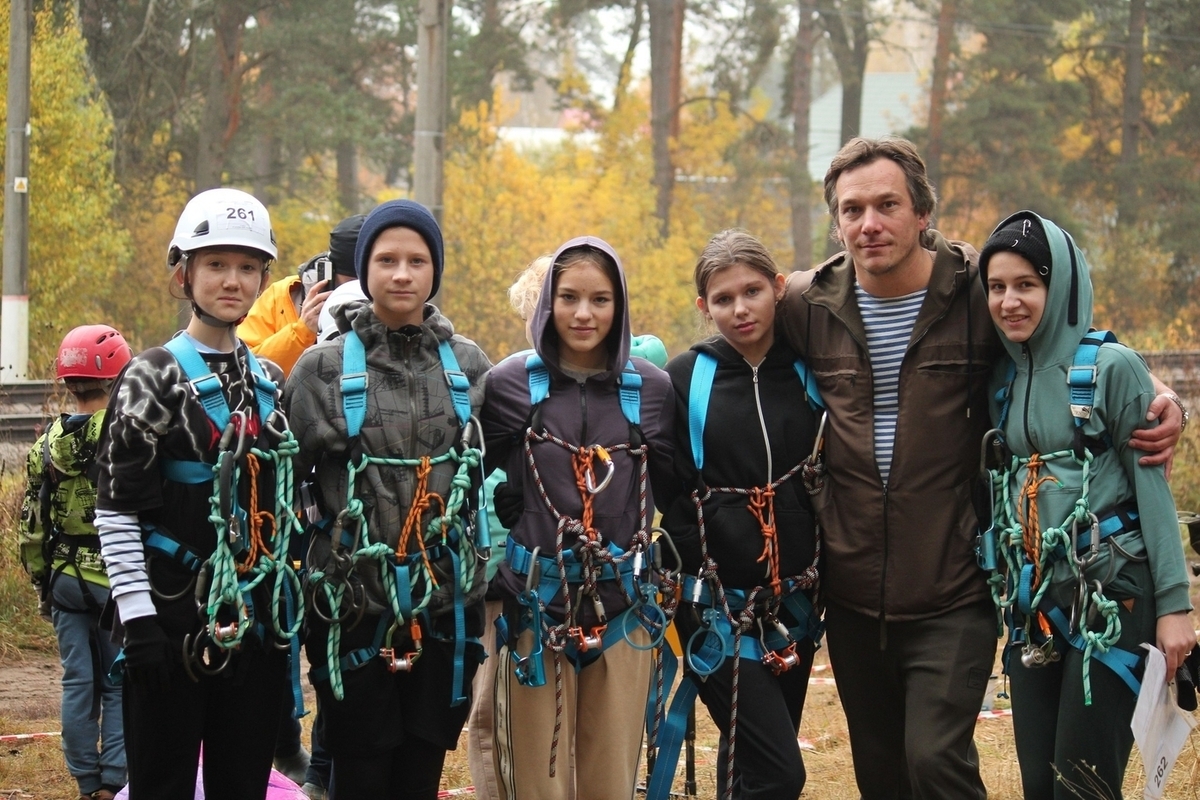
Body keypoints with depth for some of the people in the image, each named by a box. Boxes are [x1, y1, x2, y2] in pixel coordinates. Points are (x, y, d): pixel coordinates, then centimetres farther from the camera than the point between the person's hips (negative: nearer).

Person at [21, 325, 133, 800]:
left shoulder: (48, 443, 4)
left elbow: (32, 525, 8)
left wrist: (42, 582, 17)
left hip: (65, 579, 5)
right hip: (115, 578, -4)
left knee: (78, 682, 9)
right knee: (120, 685, 3)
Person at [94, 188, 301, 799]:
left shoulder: (274, 383, 13)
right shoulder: (152, 379, -6)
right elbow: (116, 510, -10)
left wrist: (290, 610, 13)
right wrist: (138, 621, -16)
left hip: (255, 621, 6)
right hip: (174, 618, -5)